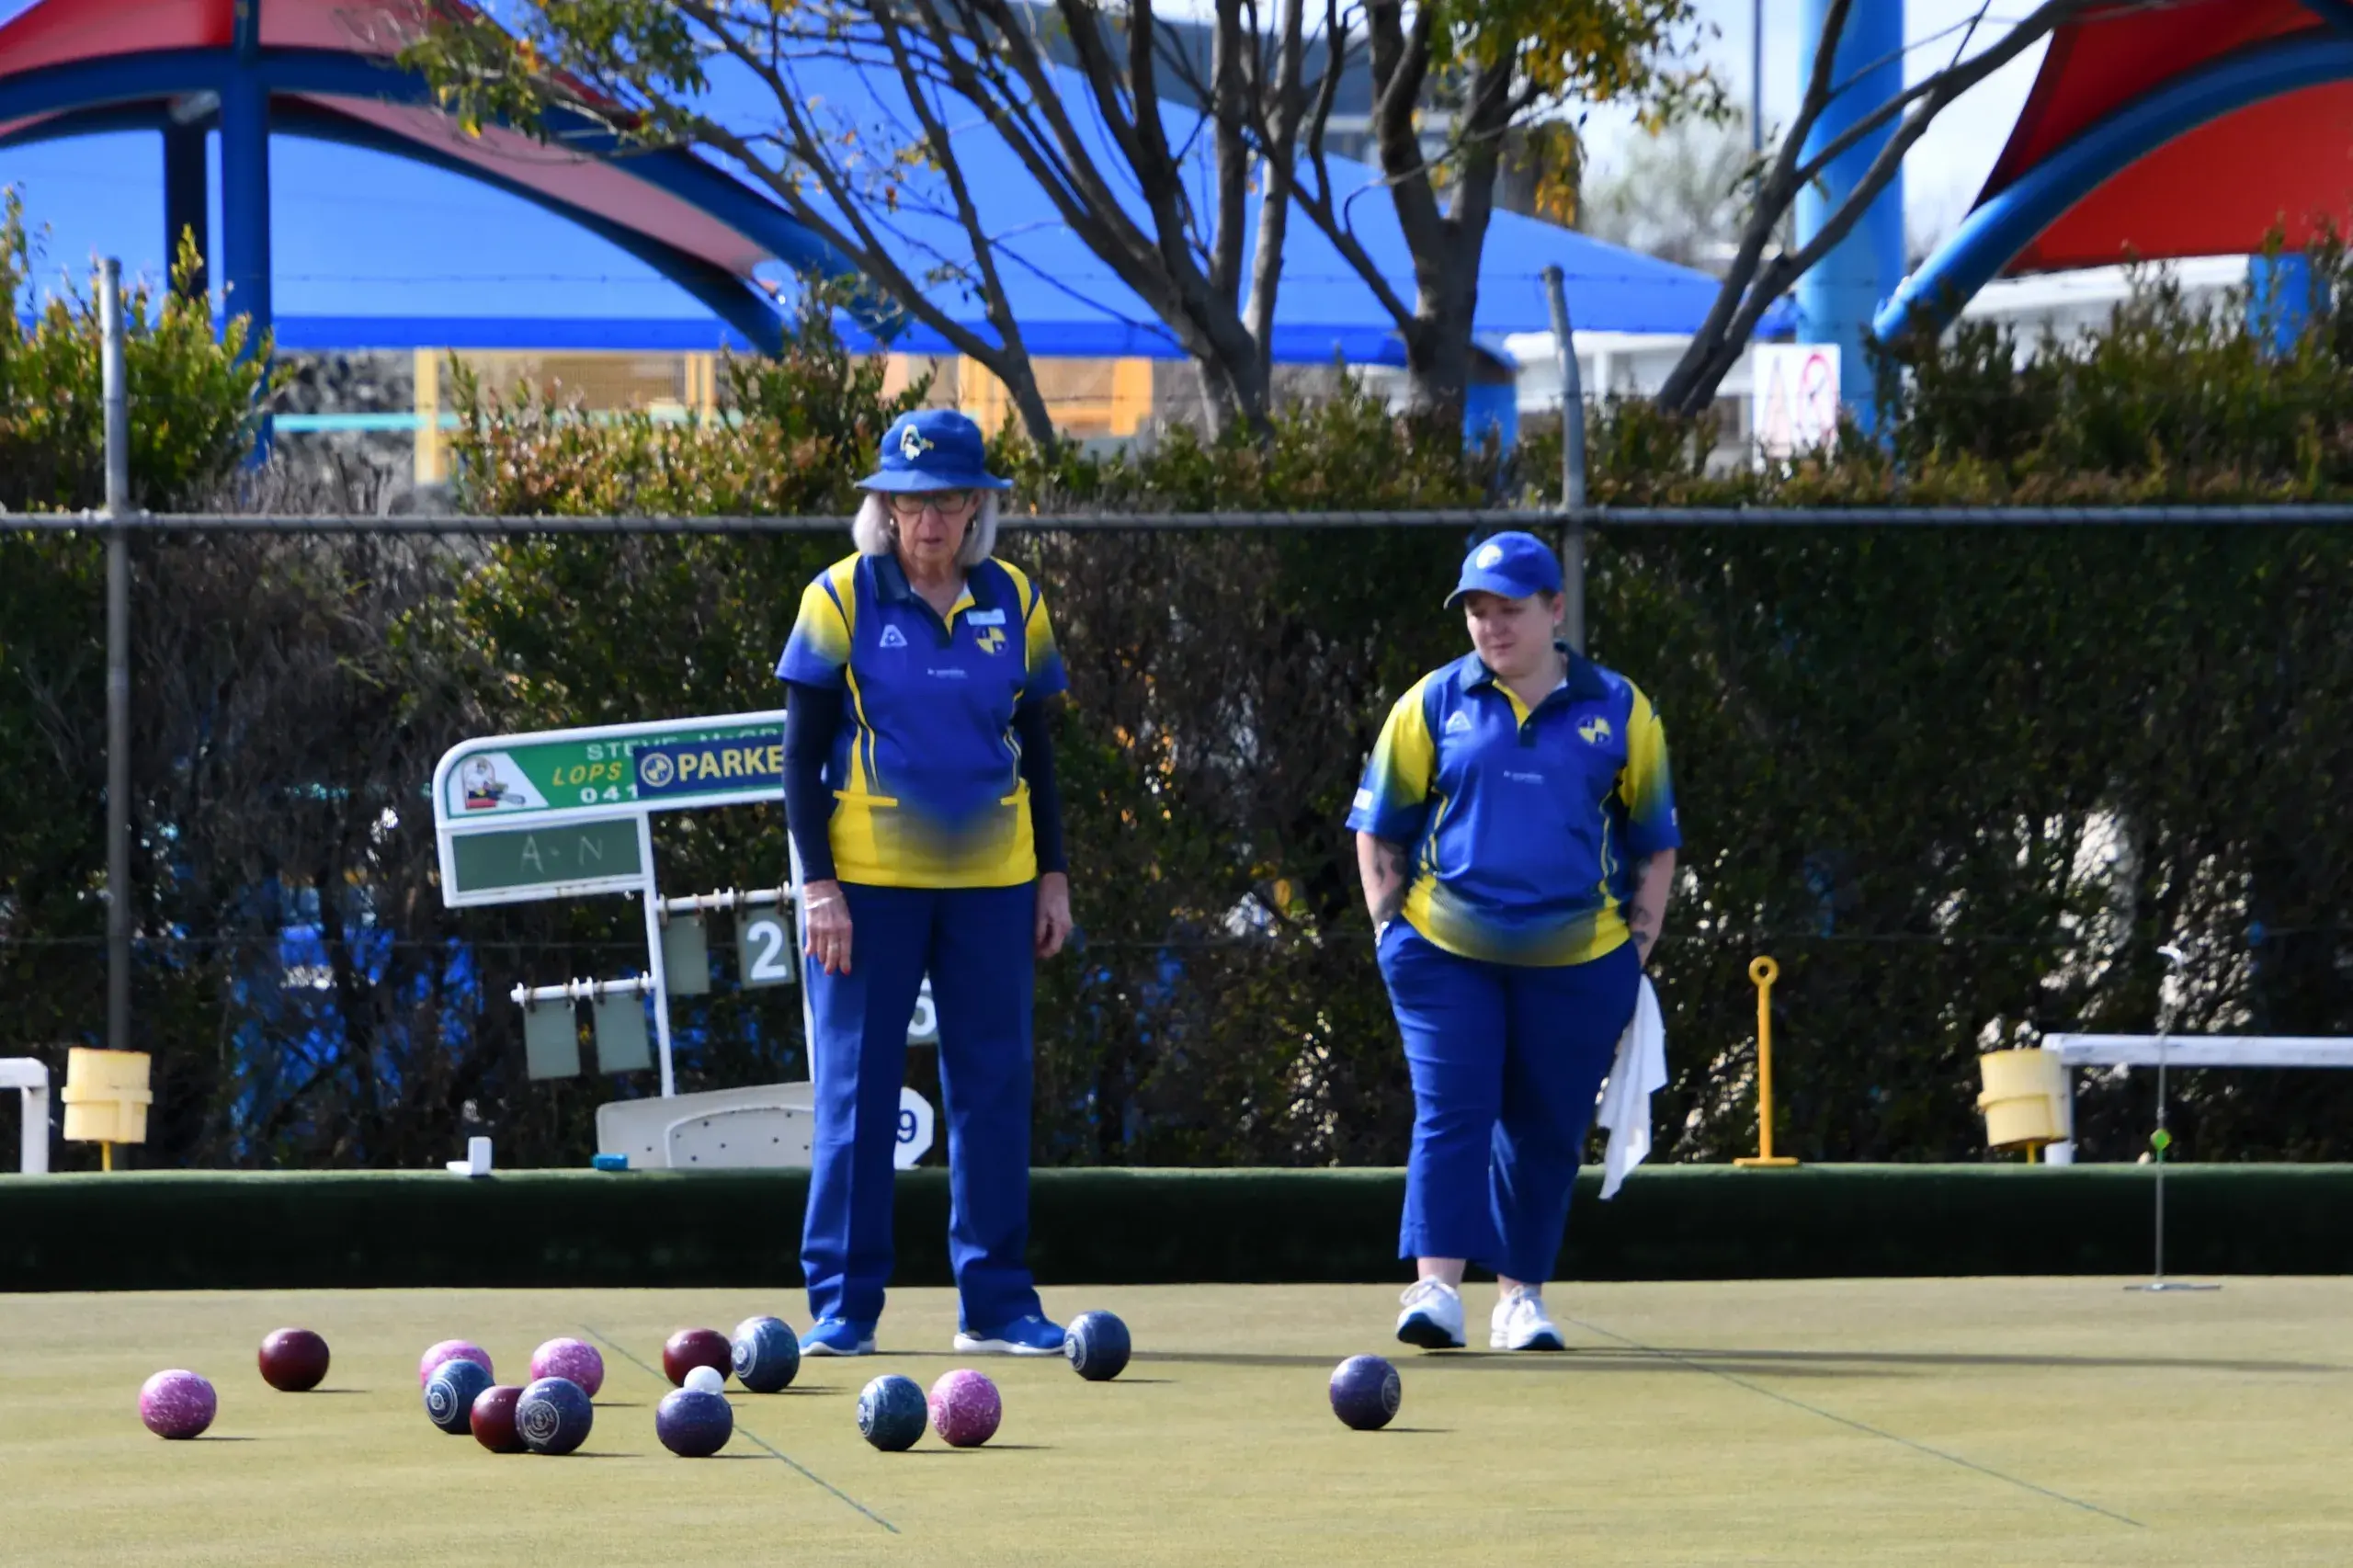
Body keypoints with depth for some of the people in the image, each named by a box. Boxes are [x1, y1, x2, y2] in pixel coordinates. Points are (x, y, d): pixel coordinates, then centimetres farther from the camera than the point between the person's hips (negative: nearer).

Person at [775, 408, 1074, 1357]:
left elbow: (1034, 747, 14)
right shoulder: (841, 598, -2)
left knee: (995, 1086, 3)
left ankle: (997, 1303, 9)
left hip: (991, 884, 3)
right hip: (867, 880, -3)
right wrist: (818, 883, -10)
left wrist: (1053, 875, 8)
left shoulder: (1013, 602, 7)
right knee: (856, 1089, -2)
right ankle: (842, 1304, 3)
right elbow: (802, 751, -2)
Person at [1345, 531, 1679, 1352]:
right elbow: (1378, 828, 11)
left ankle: (1520, 1294, 16)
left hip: (1577, 963, 1)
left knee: (1546, 1130, 5)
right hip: (1446, 952, -1)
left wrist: (1639, 946, 5)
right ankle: (1436, 1286, -18)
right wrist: (1391, 930, 1)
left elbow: (1654, 841, 13)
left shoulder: (1619, 710, 7)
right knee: (1450, 1112, -12)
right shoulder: (1432, 704, 5)